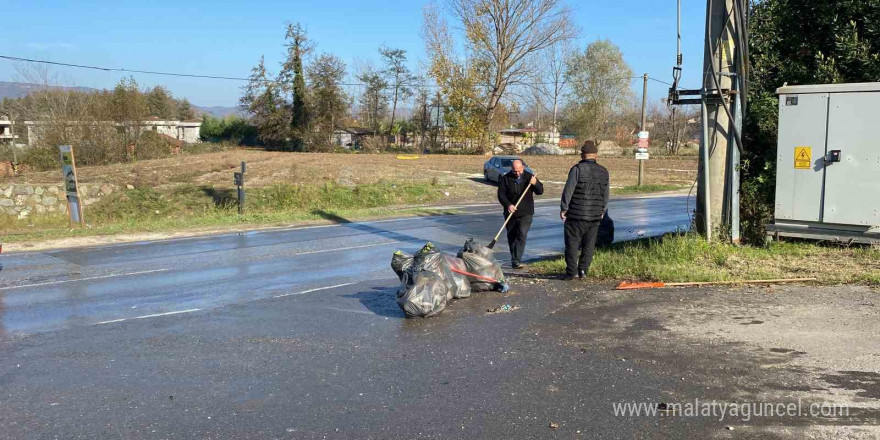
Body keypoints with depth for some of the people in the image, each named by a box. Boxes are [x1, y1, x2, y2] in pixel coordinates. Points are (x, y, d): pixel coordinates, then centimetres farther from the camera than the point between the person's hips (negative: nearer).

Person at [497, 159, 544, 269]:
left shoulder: (529, 177, 2)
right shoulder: (505, 179, -1)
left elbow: (540, 191, -1)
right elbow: (501, 194, -5)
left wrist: (535, 183, -22)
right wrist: (508, 205, -22)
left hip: (525, 213, -1)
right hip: (510, 213, 2)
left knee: (522, 235, -15)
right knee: (511, 237, 10)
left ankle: (516, 261, -17)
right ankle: (514, 258, 28)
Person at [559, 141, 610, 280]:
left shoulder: (577, 169, -10)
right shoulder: (603, 172, 8)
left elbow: (568, 190, -13)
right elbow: (606, 194, 14)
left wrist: (563, 208, -6)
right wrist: (602, 211, 25)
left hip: (576, 215, -4)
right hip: (595, 216, 5)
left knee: (572, 244, 2)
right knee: (589, 245, 13)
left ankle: (571, 272, 2)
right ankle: (583, 270, 11)